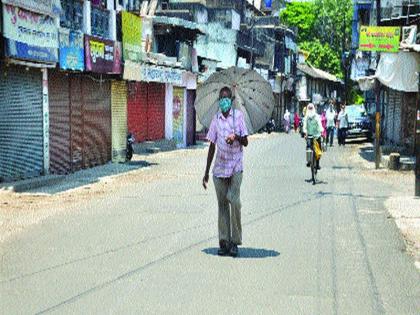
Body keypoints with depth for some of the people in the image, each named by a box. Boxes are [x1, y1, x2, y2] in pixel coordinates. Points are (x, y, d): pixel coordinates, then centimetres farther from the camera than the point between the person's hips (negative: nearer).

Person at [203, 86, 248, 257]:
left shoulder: (238, 115, 0)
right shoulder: (216, 119, 8)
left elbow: (245, 142, -1)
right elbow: (212, 146, 12)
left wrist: (236, 137, -24)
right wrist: (206, 173, 12)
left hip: (236, 166, -3)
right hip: (220, 166, 3)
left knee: (234, 201, -15)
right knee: (222, 204, 4)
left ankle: (235, 242, -5)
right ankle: (224, 242, 9)